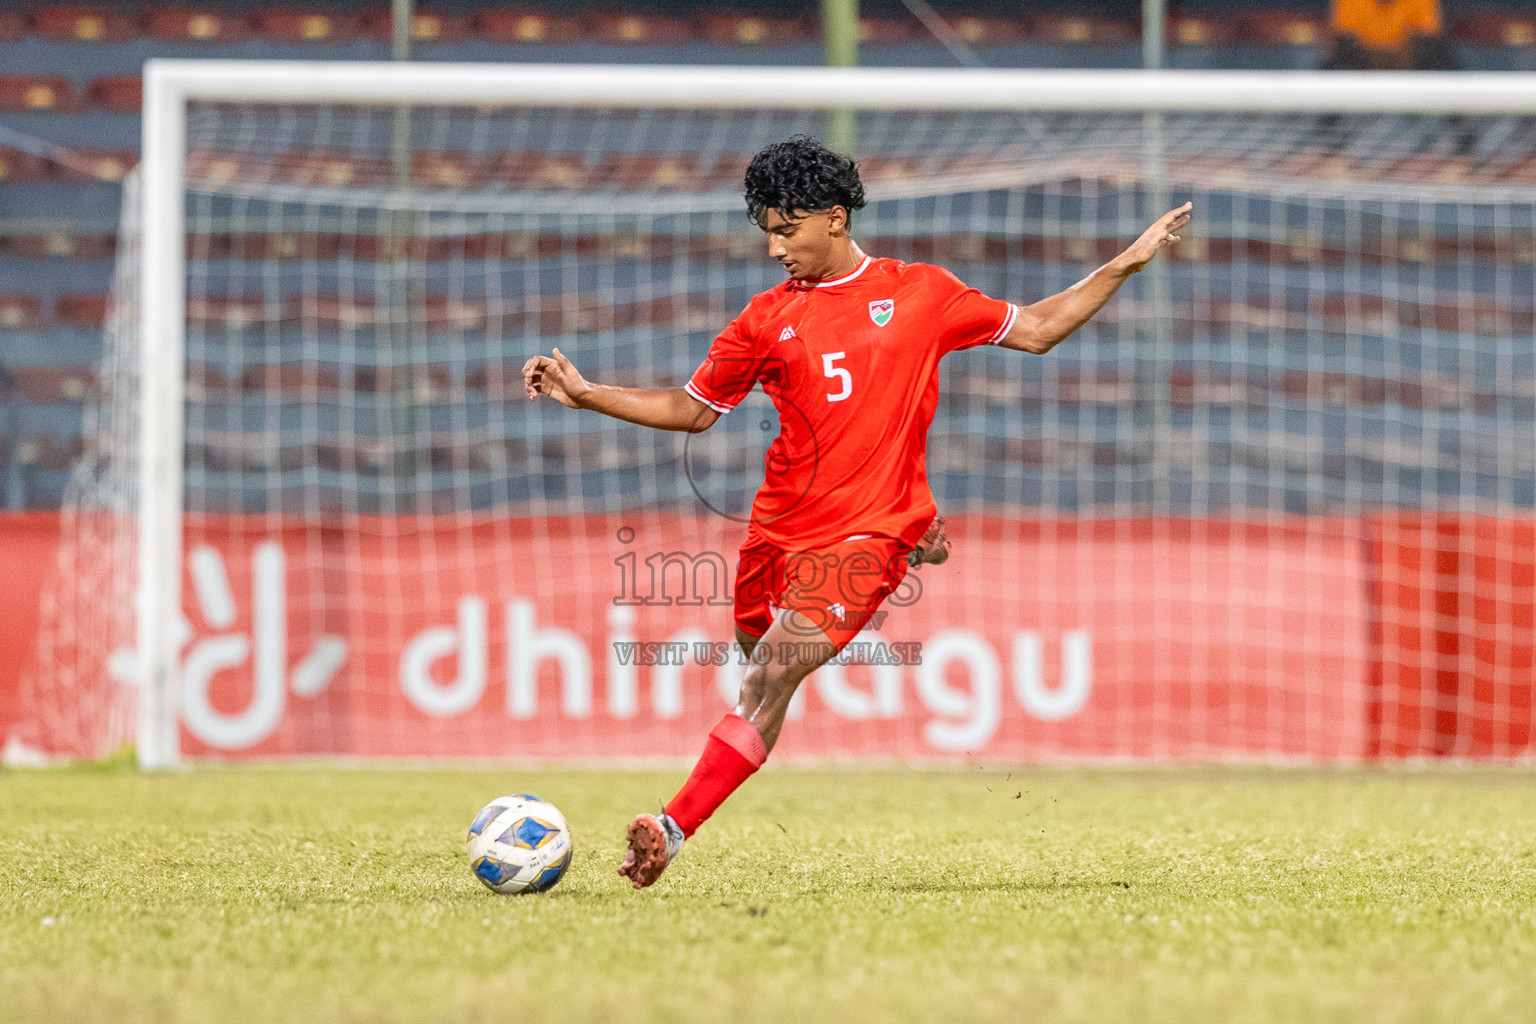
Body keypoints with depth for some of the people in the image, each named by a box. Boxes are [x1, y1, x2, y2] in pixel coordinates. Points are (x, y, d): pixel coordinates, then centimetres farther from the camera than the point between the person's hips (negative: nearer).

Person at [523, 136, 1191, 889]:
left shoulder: (919, 293, 5)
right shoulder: (768, 319, 9)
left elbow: (1034, 331, 15)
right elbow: (693, 408, 17)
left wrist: (1125, 265, 9)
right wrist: (584, 395, 7)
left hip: (865, 532, -5)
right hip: (779, 530, 5)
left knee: (774, 673, -19)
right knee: (759, 660, 4)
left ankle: (674, 829, -24)